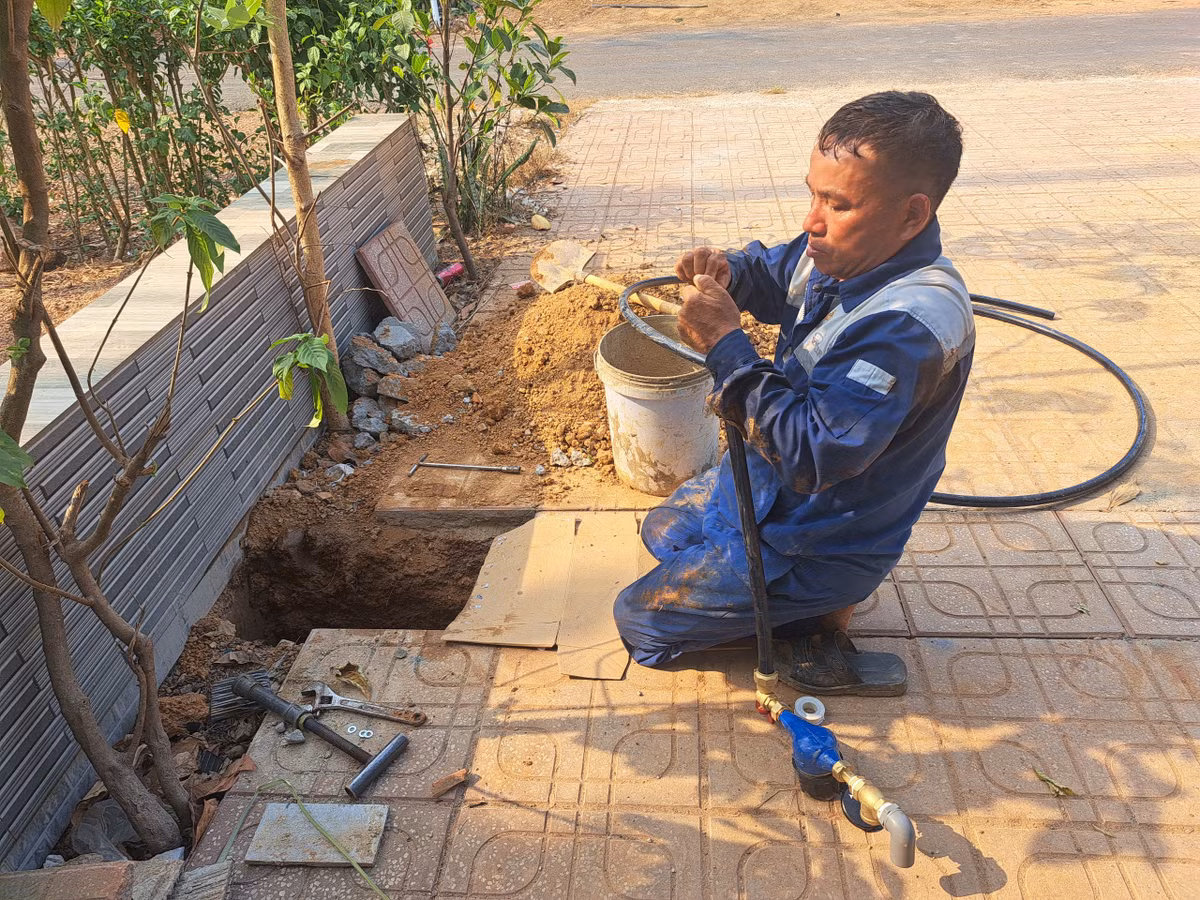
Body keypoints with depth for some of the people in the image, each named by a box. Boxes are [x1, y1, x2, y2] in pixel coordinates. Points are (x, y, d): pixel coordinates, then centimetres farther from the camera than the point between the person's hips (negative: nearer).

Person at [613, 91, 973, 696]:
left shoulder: (912, 323, -36)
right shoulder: (850, 250, -9)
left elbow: (814, 456, -37)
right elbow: (776, 273, 12)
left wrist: (725, 344, -35)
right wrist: (728, 272, -12)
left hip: (812, 543, -9)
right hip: (769, 482, 9)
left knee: (638, 620, 2)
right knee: (663, 531, 30)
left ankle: (816, 626, 6)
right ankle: (808, 606, 16)